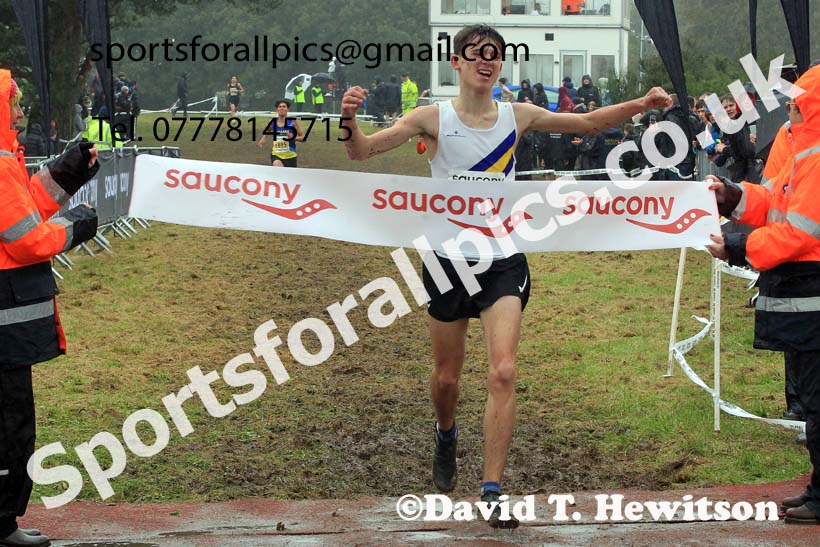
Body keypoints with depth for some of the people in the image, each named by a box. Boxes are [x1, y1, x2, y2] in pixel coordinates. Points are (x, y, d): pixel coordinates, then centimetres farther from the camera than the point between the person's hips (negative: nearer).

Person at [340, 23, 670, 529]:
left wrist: (640, 105, 1)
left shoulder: (518, 116, 1)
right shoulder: (434, 118, -6)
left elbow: (588, 123, 13)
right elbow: (362, 151, -12)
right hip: (449, 260, 0)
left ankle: (493, 491, -11)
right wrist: (350, 118, -32)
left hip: (504, 263, 1)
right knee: (447, 377, 12)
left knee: (503, 373, -15)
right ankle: (447, 436, 47)